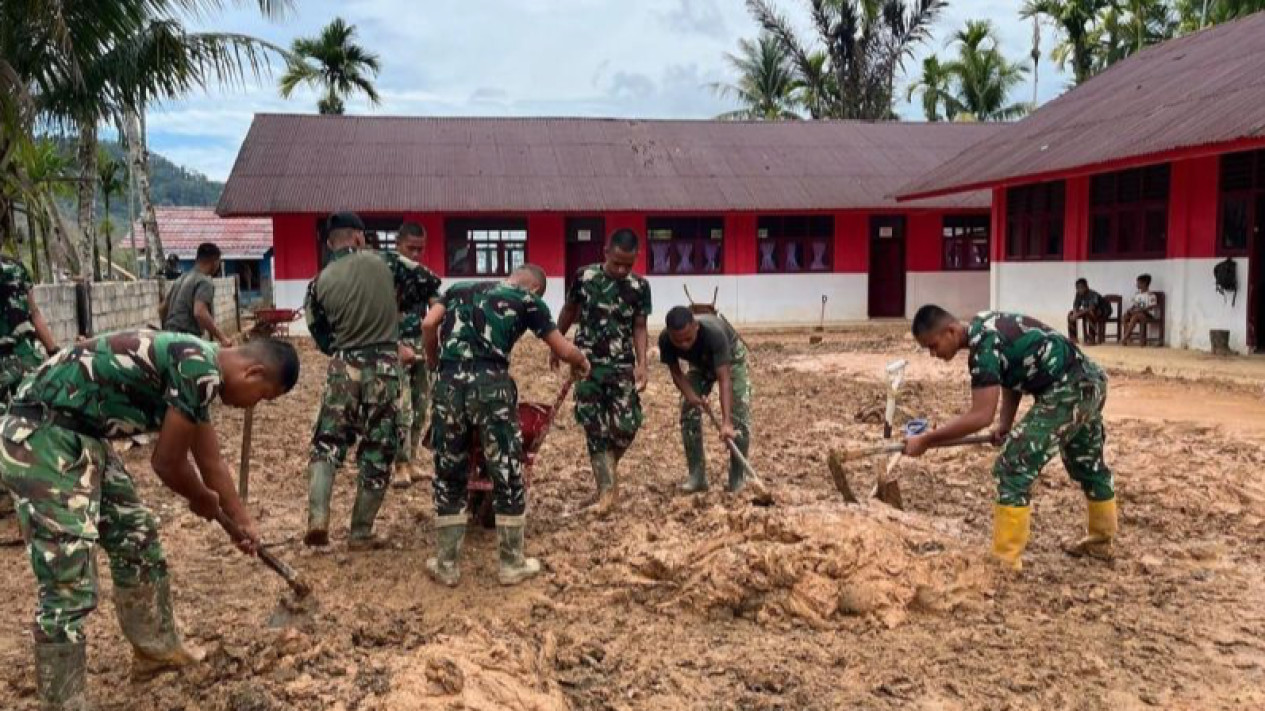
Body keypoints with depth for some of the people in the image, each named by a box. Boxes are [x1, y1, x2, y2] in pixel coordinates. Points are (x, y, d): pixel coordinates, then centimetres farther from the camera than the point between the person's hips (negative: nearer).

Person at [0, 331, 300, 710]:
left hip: (77, 434, 11)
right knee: (68, 588, -8)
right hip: (40, 437, -11)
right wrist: (203, 499, 9)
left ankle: (156, 649, 36)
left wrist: (243, 522, 34)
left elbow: (211, 462, 24)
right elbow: (167, 463, -12)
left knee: (136, 534, 20)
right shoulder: (200, 370, -20)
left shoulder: (200, 368, 11)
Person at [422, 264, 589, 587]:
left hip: (448, 382, 3)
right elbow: (565, 351, 17)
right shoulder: (527, 299, 16)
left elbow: (428, 325, 10)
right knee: (507, 474, 10)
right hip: (490, 383, -3)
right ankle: (512, 564, 19)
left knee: (448, 474, 15)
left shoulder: (460, 288, 25)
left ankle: (447, 565, 21)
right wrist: (582, 364, 38)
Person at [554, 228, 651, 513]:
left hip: (622, 365, 1)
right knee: (595, 428, -2)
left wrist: (642, 364, -10)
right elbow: (569, 312, 10)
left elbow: (639, 328, 2)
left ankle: (609, 466, 23)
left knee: (627, 425, -7)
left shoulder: (639, 286, -3)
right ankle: (606, 487, 6)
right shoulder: (584, 277, -5)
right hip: (587, 364, 0)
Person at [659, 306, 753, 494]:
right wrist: (690, 394, -34)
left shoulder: (714, 333, -44)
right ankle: (697, 476, 0)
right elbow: (676, 372, -15)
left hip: (731, 356, -3)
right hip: (700, 363, 4)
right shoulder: (665, 340, -32)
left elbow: (724, 379, -46)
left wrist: (726, 422, -54)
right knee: (688, 413, -9)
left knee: (739, 414, -16)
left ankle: (738, 478, -7)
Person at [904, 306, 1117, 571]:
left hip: (1067, 392, -11)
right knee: (1088, 464, 27)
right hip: (1090, 383, 11)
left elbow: (981, 416, -28)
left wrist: (925, 441, -24)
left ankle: (1004, 562, -5)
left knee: (1014, 467, -11)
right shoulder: (983, 327, 6)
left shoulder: (984, 344, -24)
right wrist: (1005, 425, 2)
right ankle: (1101, 541, 48)